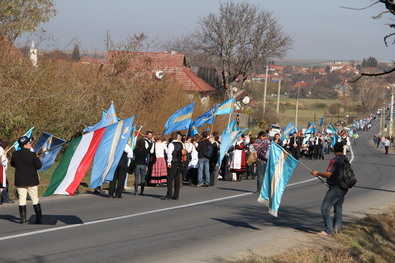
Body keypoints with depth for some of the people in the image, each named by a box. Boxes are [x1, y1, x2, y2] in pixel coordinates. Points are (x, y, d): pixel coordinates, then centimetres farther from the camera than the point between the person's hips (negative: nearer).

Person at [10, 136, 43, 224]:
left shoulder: (15, 154, -3)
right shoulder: (32, 154, -15)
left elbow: (12, 164, 11)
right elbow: (39, 165, -10)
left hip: (20, 180, 2)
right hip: (32, 180, -2)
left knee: (22, 199, 6)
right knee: (35, 199, 7)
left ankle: (23, 219, 3)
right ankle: (39, 218, 8)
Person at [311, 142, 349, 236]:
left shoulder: (335, 160, -18)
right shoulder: (346, 159, 8)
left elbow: (328, 174, -23)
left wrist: (317, 173, -8)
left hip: (335, 188, -9)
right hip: (343, 188, 9)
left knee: (325, 208, -6)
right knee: (338, 208, 18)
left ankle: (329, 230, -9)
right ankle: (337, 228, 23)